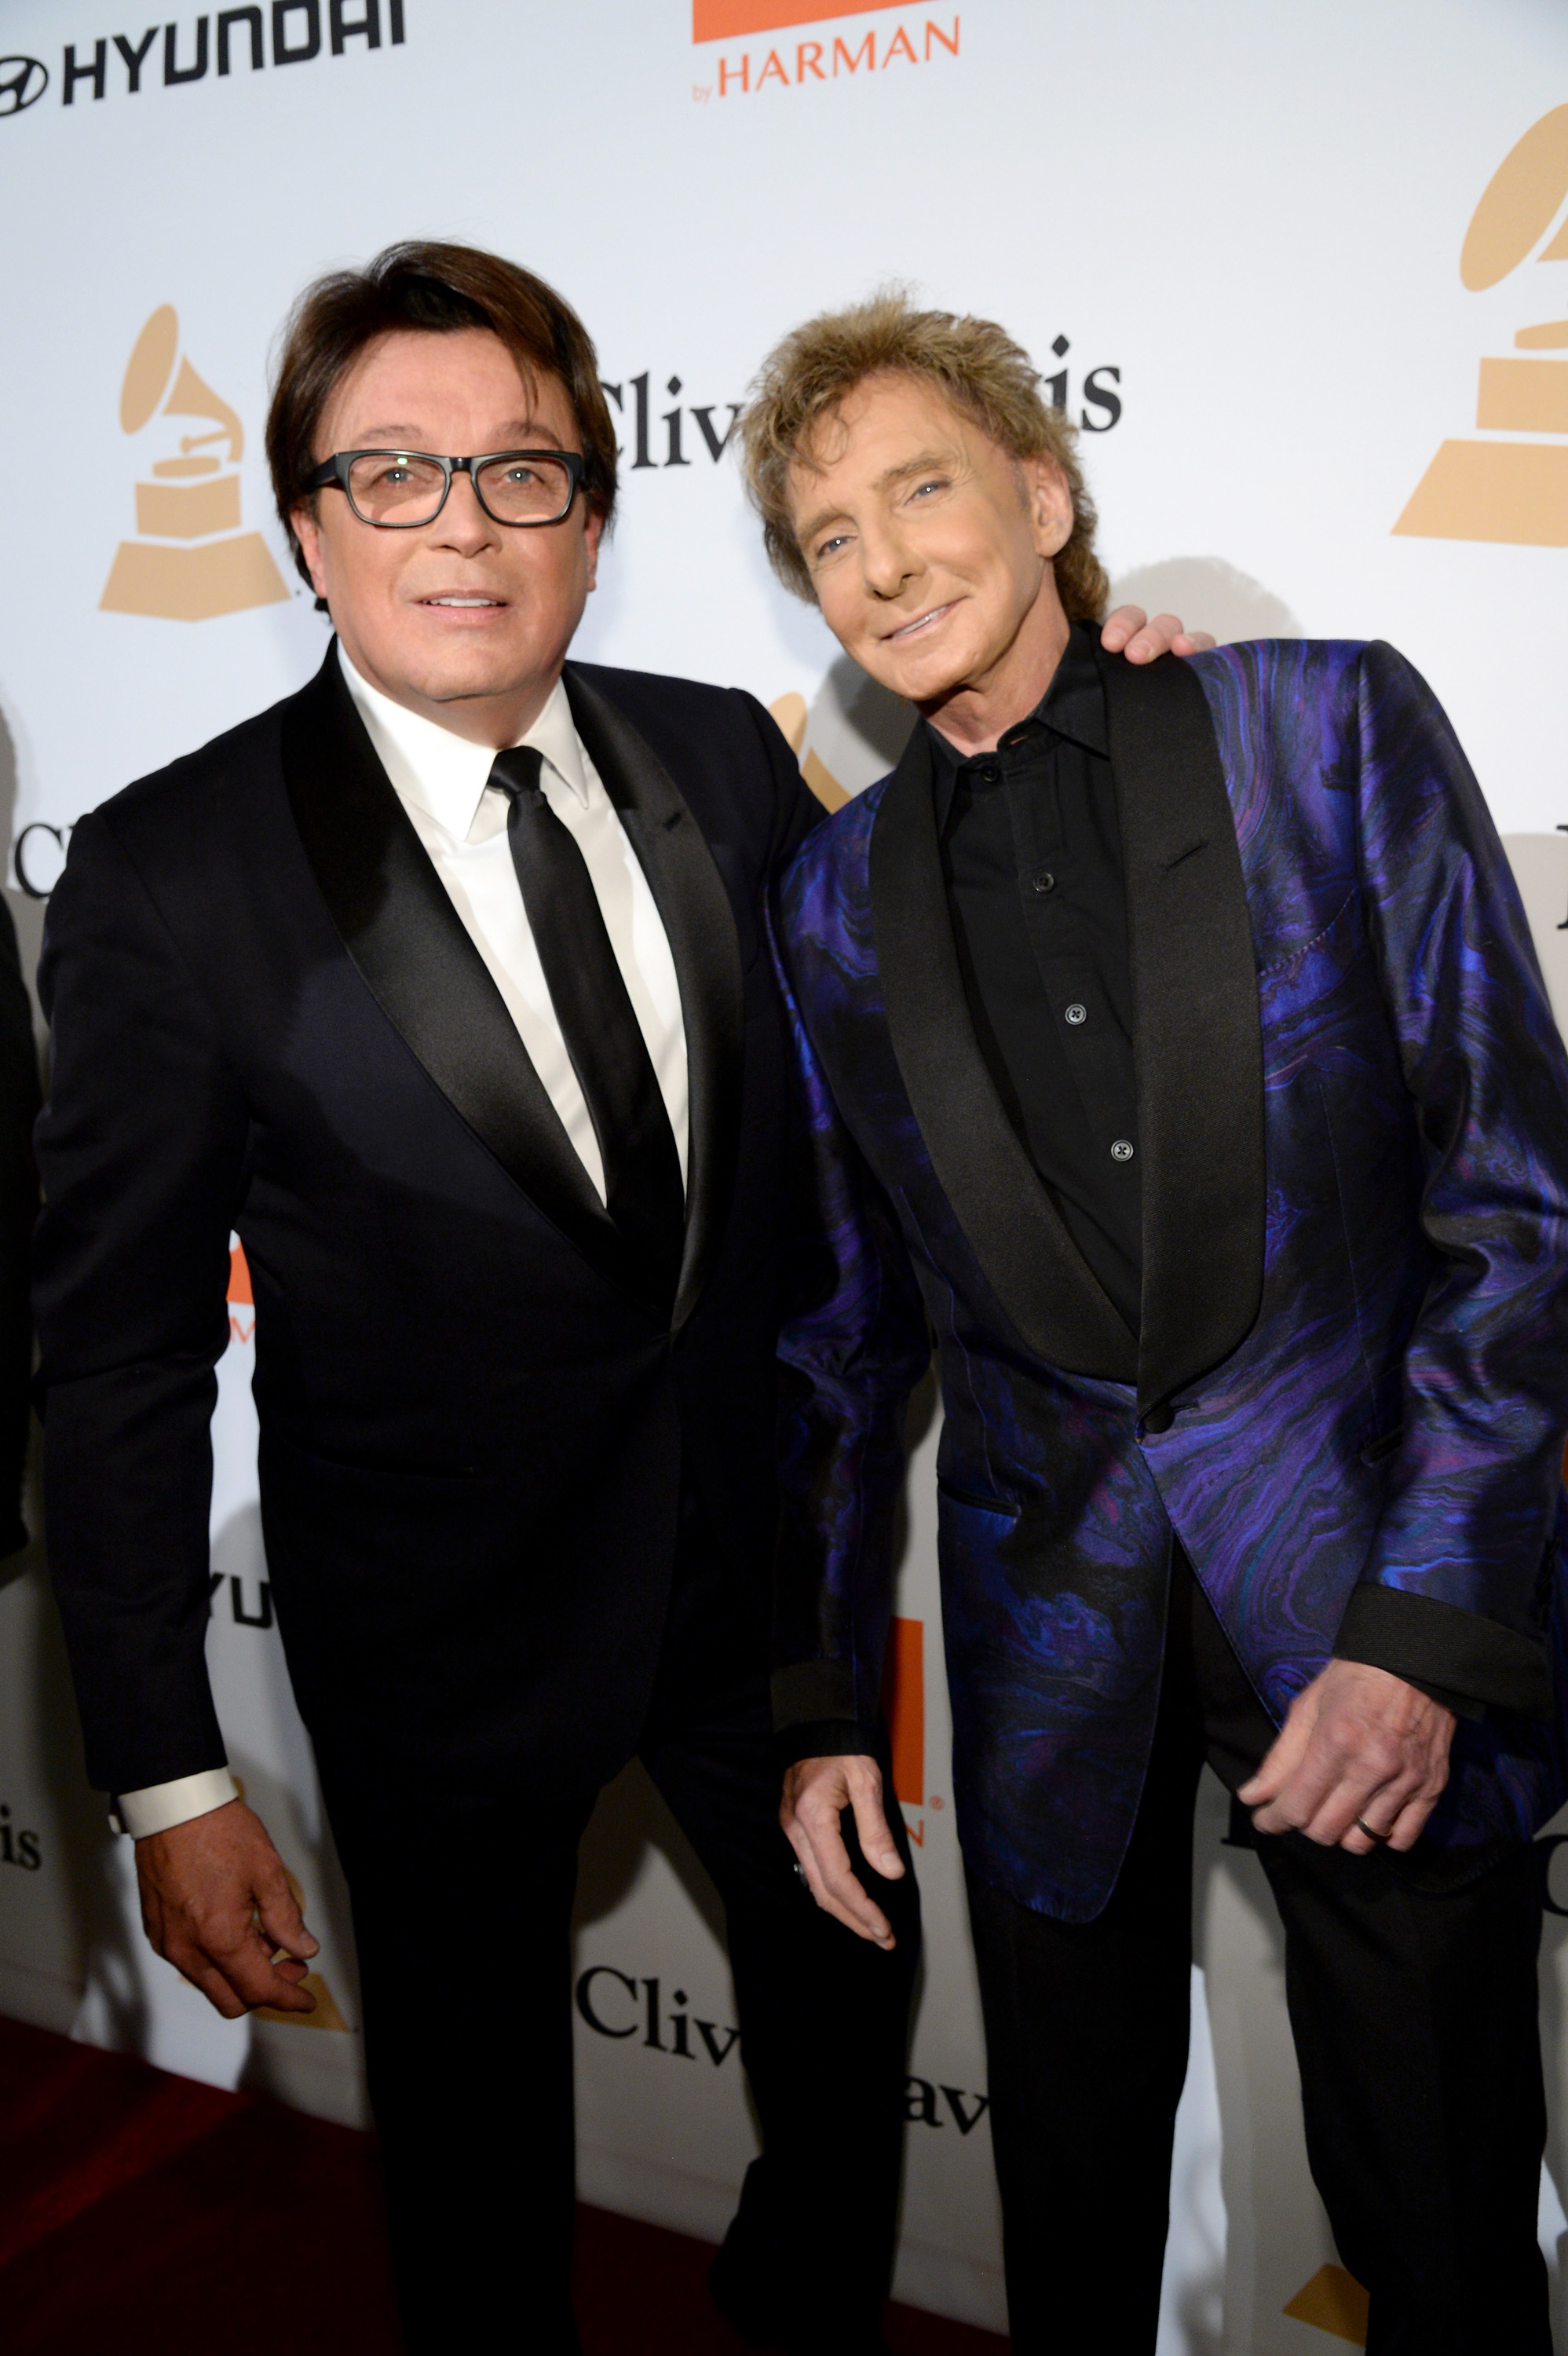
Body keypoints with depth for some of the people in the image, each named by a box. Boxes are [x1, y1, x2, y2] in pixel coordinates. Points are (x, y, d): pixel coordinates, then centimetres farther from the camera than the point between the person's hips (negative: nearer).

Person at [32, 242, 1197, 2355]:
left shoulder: (723, 758, -4)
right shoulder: (172, 869, -16)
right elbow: (119, 1352, -12)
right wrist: (170, 1783, -13)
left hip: (765, 1548, 5)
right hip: (446, 1619, -4)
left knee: (856, 1966, 26)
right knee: (475, 2093, 19)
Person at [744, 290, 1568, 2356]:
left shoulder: (1334, 729, -3)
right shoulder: (838, 897, 5)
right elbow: (847, 1323, 10)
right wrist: (822, 1698, 9)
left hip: (1378, 1589, -2)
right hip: (1053, 1620, 3)